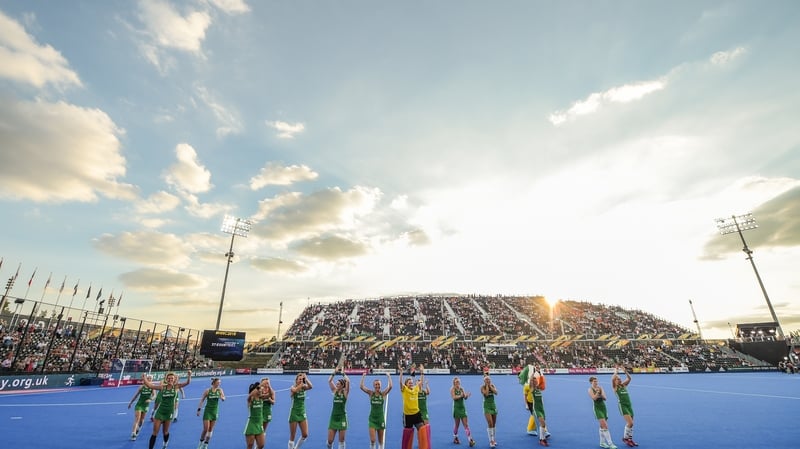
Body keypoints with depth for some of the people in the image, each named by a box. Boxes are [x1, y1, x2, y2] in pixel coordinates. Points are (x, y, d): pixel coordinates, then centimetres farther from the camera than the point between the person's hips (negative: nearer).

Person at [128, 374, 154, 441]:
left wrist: (150, 399, -35)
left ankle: (138, 430, 40)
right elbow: (136, 395, 3)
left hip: (146, 405, 2)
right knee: (137, 420, -11)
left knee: (141, 420, 15)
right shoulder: (141, 387, -9)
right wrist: (130, 403, 7)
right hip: (139, 404, -2)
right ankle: (133, 434, -9)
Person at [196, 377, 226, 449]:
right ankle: (201, 443, 21)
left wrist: (222, 398, -34)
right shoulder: (207, 390, -10)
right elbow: (202, 400, -3)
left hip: (215, 411, 3)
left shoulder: (219, 390, -3)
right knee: (205, 429, -3)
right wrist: (199, 409, -8)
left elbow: (224, 398, -12)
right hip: (207, 411, -3)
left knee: (211, 429, 9)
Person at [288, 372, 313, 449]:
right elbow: (295, 390, -37)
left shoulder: (303, 387, 0)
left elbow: (311, 386, -23)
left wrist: (306, 378, -29)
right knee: (292, 436, 3)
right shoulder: (292, 388, -11)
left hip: (302, 413, 4)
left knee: (305, 435, 4)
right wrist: (301, 384, -39)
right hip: (294, 413, -4)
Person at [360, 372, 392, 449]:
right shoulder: (371, 393, -3)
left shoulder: (383, 393, -5)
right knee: (372, 440, -8)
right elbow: (361, 386, -15)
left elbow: (390, 386, -21)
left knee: (380, 441, 10)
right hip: (372, 419, 0)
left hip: (380, 418, 0)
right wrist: (363, 376, -17)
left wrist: (388, 376, -20)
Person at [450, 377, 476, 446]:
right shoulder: (452, 389, -6)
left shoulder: (462, 388, 6)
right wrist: (460, 396, -33)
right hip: (456, 408, -3)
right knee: (456, 424, 8)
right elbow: (454, 397, -19)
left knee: (466, 424, 0)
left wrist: (467, 395, -22)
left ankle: (470, 440, -3)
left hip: (463, 408, 4)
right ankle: (455, 438, 27)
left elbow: (465, 398, 0)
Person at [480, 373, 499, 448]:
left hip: (493, 405, 5)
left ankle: (493, 440, 24)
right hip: (487, 406, -5)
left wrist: (490, 386, -12)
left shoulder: (492, 385, 3)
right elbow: (486, 393, -25)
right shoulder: (483, 387, -9)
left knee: (494, 424, 11)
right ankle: (491, 441, -8)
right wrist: (487, 385, -16)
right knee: (490, 423, -14)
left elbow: (496, 392, -12)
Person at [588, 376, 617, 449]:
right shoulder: (590, 389, -7)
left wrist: (601, 393, -15)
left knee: (602, 426, 12)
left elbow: (605, 398, 1)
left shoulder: (600, 388, 7)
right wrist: (597, 392, -22)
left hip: (603, 407, 6)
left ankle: (602, 442, 23)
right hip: (597, 408, -6)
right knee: (605, 426, -13)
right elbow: (594, 398, -19)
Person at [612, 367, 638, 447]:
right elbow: (612, 379, -21)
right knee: (630, 423, -13)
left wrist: (625, 372, -3)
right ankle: (625, 438, 4)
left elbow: (629, 378, 5)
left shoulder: (624, 385, 15)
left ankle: (630, 439, 23)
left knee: (630, 423, 9)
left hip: (629, 405, 6)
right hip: (622, 405, -6)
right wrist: (616, 372, -10)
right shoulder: (615, 387, -2)